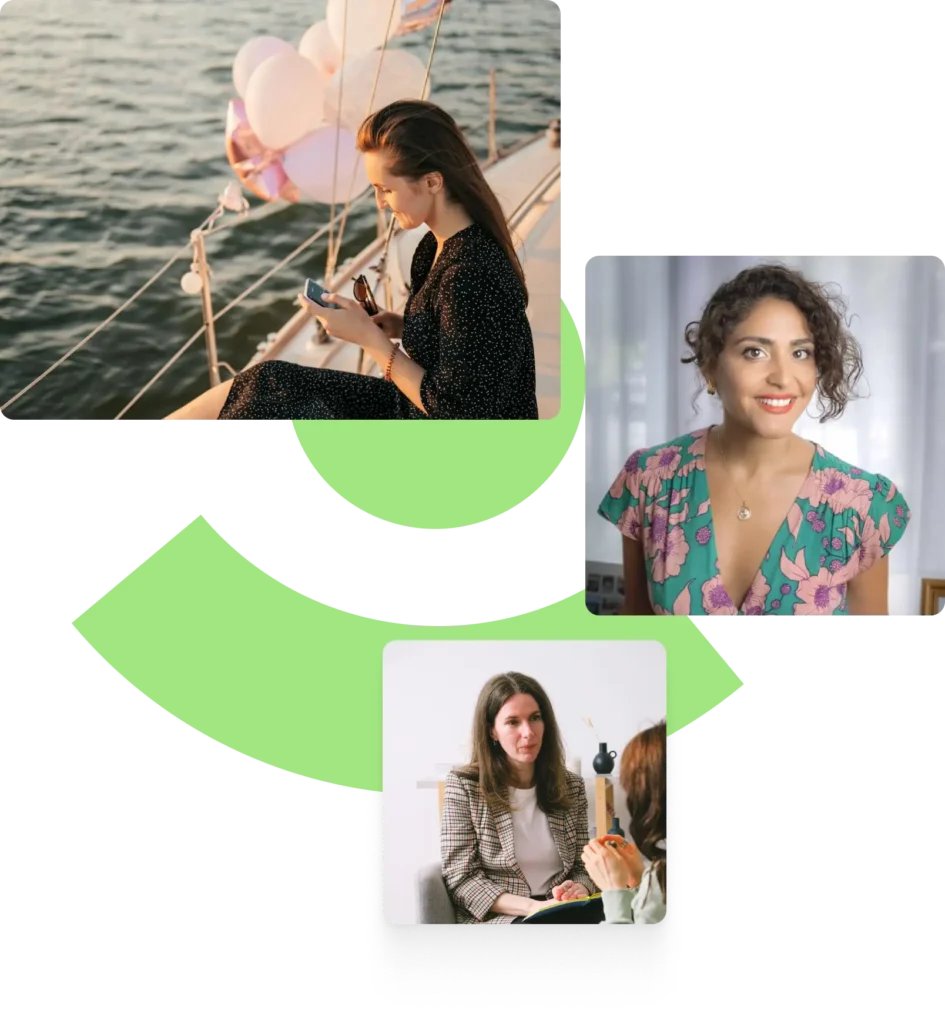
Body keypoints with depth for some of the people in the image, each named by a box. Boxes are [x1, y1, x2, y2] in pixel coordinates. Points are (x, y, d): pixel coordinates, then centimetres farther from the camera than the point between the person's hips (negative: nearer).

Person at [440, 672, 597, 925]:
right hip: (494, 917, -4)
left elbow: (581, 867, 13)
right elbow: (461, 880, -7)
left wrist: (578, 890, -12)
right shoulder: (463, 786, -4)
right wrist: (531, 907, -20)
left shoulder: (571, 786, 8)